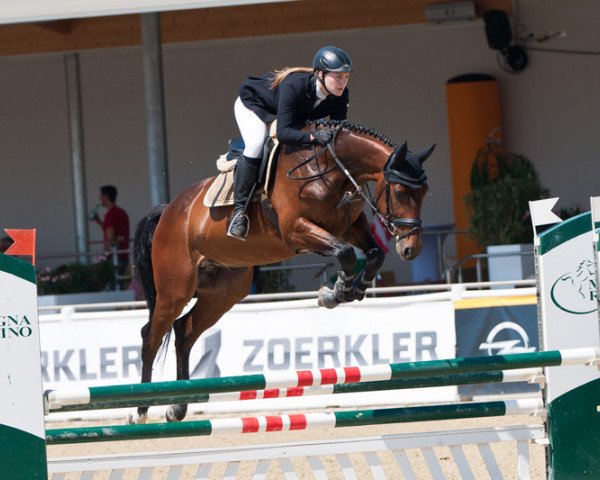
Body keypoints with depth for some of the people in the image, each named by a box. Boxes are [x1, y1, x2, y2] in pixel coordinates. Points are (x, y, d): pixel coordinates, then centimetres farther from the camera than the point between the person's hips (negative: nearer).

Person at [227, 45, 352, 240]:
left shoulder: (340, 95, -24)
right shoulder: (294, 86, -43)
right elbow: (283, 133, -48)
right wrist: (313, 136, -62)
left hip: (296, 115, 7)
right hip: (252, 105, -7)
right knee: (255, 145, -32)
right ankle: (239, 210, -22)